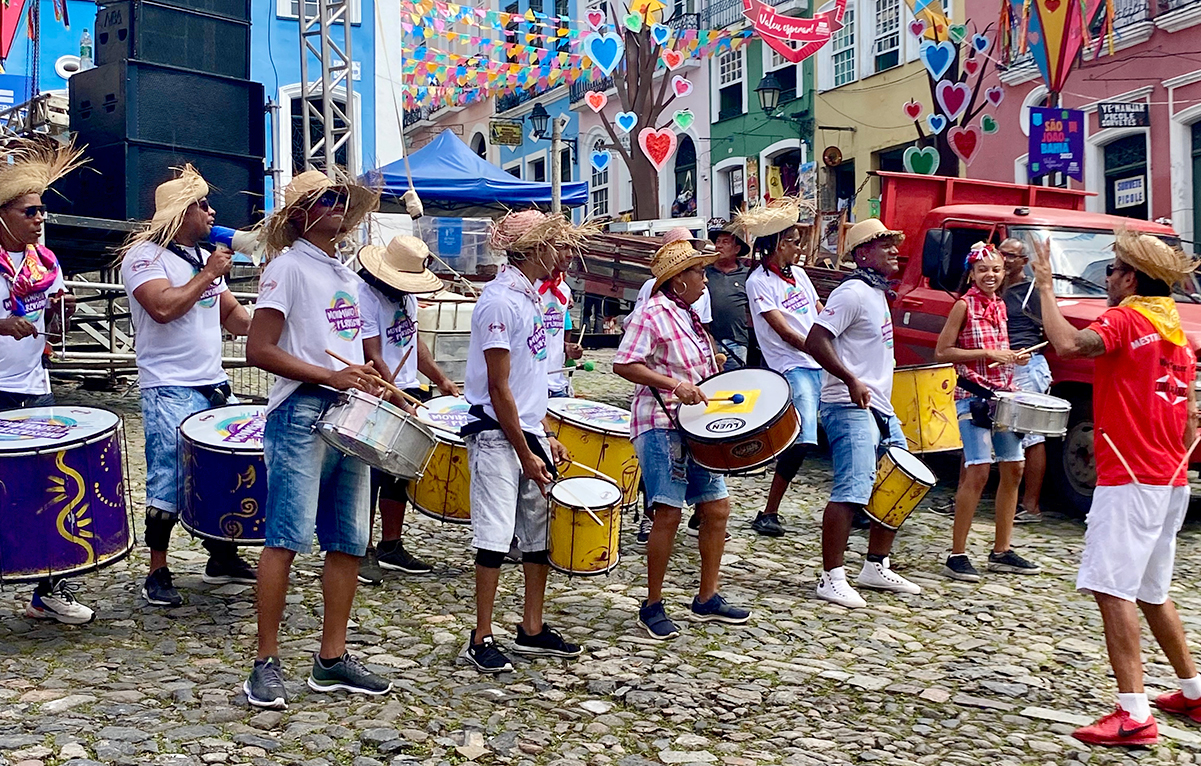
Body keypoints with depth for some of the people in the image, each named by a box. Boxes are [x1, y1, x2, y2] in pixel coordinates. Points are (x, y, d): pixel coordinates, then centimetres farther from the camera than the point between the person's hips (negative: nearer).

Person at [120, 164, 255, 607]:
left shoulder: (203, 256, 17)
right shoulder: (145, 256, -8)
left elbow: (232, 315, 21)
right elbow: (163, 308, -24)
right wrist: (207, 275, -14)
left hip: (214, 386, 8)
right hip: (170, 390, -8)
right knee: (169, 484, -7)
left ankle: (222, 558, 23)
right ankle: (157, 574, 4)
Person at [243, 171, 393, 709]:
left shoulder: (347, 276, 20)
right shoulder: (289, 266, -3)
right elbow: (259, 350, -12)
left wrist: (375, 385, 10)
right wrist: (331, 376, -19)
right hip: (302, 416, -8)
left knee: (349, 543, 7)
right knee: (287, 539, -8)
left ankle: (332, 659, 16)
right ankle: (266, 664, 0)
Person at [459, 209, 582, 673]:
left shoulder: (529, 297, 13)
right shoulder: (500, 301, -16)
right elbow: (499, 388, -18)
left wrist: (546, 436, 15)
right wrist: (525, 454, -16)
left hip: (529, 433, 9)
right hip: (498, 439, -9)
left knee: (541, 534, 12)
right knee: (495, 538, -5)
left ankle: (533, 630, 23)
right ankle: (481, 640, 6)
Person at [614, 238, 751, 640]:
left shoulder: (690, 316, 17)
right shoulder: (652, 314, -10)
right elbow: (624, 364, -19)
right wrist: (674, 385, -25)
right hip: (661, 427, -9)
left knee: (716, 508, 9)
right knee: (668, 514, -9)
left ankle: (707, 599, 21)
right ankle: (653, 607, 4)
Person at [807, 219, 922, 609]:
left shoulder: (878, 293, 18)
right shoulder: (852, 293, -12)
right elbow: (815, 341, -20)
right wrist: (850, 380, -26)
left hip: (880, 408, 10)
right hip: (850, 407, -10)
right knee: (851, 492, -14)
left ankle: (876, 567, 24)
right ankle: (832, 578, -9)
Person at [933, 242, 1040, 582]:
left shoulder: (1000, 305, 14)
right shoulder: (964, 306, -6)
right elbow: (942, 353, -12)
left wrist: (1012, 358, 5)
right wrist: (988, 354, -16)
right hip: (972, 395, -8)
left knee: (1013, 469, 9)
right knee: (978, 471, -13)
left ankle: (1002, 551, 20)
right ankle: (957, 556, -7)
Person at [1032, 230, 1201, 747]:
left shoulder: (1126, 319, -10)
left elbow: (1069, 345, -31)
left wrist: (1045, 285, -19)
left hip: (1129, 479, -10)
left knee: (1113, 589, -12)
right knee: (1152, 592, 20)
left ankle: (1134, 714, -17)